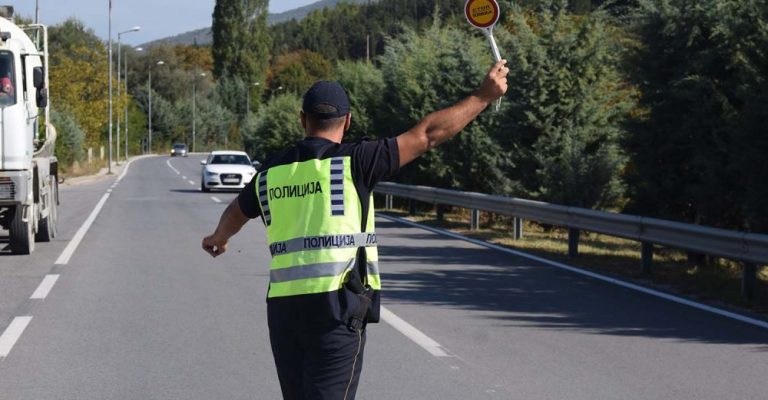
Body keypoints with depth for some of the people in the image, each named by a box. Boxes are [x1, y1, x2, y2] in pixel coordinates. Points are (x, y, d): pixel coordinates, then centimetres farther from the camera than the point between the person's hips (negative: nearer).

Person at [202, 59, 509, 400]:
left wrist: (219, 238, 56)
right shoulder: (354, 161, -4)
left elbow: (236, 213, 33)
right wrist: (484, 96, 5)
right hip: (337, 304, -5)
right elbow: (426, 134, -3)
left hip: (282, 305, 6)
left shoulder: (271, 171, 12)